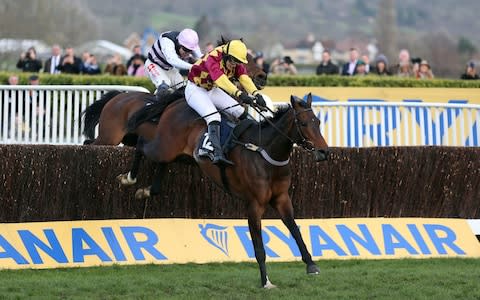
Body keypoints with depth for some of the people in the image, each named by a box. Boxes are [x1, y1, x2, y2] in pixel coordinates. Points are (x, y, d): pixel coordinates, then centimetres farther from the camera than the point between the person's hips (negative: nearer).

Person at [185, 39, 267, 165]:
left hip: (212, 90, 8)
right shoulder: (212, 58, -31)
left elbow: (244, 78, -23)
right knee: (213, 117, -31)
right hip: (195, 89, -8)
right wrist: (239, 93, -60)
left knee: (241, 113, 0)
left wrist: (256, 94, -42)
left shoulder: (236, 64, -8)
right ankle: (218, 154, -43)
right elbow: (220, 78, -47)